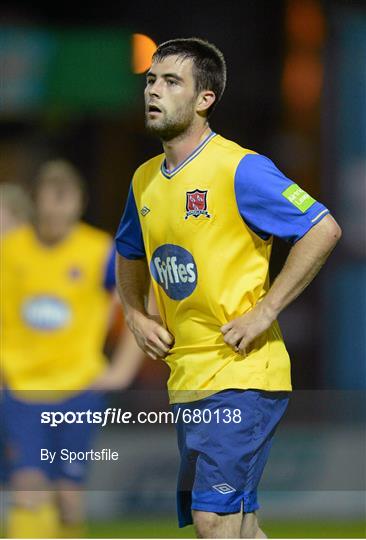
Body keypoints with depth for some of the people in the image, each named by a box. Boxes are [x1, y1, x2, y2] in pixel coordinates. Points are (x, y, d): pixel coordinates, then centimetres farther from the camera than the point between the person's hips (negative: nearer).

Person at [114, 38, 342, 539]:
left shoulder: (239, 168, -12)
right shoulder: (145, 179, 12)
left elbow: (323, 230, -16)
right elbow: (128, 255, 30)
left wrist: (265, 312, -17)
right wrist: (135, 314, 11)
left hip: (240, 373, -8)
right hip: (185, 379, 8)